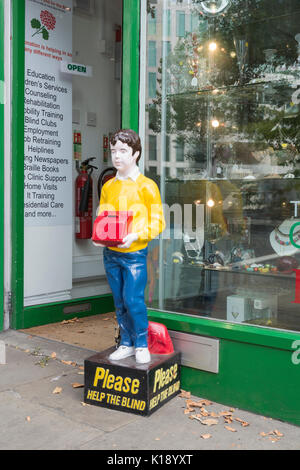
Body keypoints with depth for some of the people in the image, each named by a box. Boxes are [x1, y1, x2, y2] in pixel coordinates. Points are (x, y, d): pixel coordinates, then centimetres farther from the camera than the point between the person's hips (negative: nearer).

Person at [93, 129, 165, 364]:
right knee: (119, 301, 11)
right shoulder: (108, 187, 11)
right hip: (110, 253, 5)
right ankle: (127, 344, 26)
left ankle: (142, 345, 13)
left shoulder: (146, 186, -5)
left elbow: (157, 222, -6)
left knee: (133, 300, -8)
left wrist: (135, 236, -21)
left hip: (135, 253, -5)